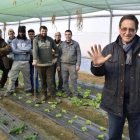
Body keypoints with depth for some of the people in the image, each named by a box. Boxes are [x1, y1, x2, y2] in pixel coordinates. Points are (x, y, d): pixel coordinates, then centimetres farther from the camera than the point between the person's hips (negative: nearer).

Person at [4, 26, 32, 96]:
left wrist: (19, 48, -8)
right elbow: (14, 51, -10)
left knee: (27, 77, 11)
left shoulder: (28, 41, 7)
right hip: (17, 62, -1)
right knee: (11, 76, -2)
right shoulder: (14, 41, 4)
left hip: (26, 62, 1)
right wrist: (24, 51, -9)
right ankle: (10, 90, 9)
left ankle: (28, 89, 26)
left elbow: (29, 49, -11)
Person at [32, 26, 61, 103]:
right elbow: (35, 50, -17)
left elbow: (56, 49, 17)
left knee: (50, 81, 1)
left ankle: (53, 96, 7)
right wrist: (35, 60, -31)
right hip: (40, 64, -1)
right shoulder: (36, 40, -2)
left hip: (50, 64, 1)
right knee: (43, 81, 10)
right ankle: (44, 94, 24)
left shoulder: (50, 39, 7)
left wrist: (55, 58, 8)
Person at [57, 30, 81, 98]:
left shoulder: (76, 44, 2)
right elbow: (59, 55, 12)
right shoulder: (62, 44, 8)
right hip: (64, 65, 2)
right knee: (65, 80, 6)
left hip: (72, 65, -2)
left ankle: (75, 94, 12)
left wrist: (78, 65, -6)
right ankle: (67, 92, 20)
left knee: (73, 80, 1)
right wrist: (58, 65, 8)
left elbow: (78, 55, 1)